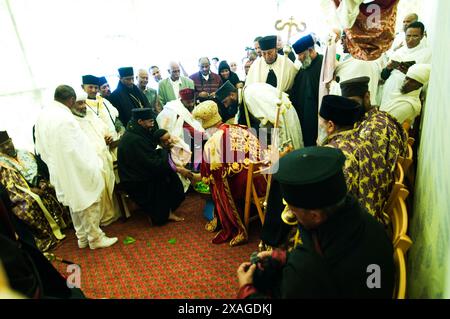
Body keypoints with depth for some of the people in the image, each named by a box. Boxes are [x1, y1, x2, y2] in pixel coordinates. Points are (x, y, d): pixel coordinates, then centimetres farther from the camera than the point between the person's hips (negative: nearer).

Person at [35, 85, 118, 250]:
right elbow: (77, 149, -25)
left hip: (59, 172, 9)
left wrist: (53, 162, 21)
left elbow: (40, 147, 11)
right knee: (89, 204, 8)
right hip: (76, 172, -9)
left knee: (75, 203, 22)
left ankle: (82, 237, 36)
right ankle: (95, 238, 23)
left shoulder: (42, 115, 2)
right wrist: (92, 170, -14)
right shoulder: (65, 118, -26)